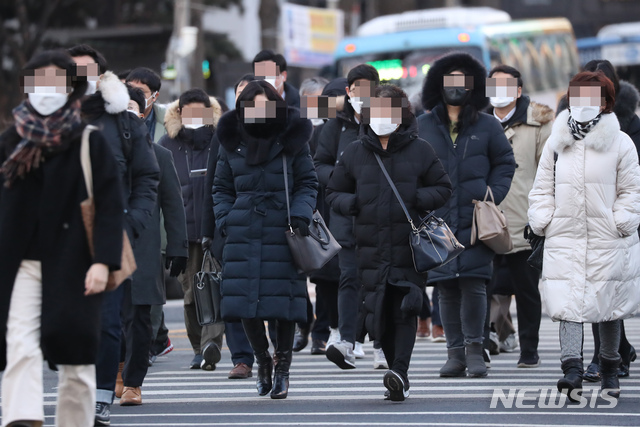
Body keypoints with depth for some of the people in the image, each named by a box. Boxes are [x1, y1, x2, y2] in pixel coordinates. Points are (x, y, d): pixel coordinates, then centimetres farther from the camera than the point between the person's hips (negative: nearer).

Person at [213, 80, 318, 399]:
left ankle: (282, 368, 12)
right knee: (245, 301, -3)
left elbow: (307, 183, 8)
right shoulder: (231, 142, 10)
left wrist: (301, 214, -8)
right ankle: (263, 362, 18)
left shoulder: (292, 140, 4)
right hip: (243, 234, 2)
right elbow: (222, 188, 16)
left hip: (282, 233, -2)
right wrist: (225, 220, 2)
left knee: (285, 301, -4)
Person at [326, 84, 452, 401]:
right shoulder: (355, 152, 11)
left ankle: (400, 372, -21)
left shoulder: (419, 150, 5)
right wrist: (353, 204, -5)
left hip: (409, 245, -3)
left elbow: (443, 189, 10)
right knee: (378, 315, 2)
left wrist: (416, 199, -9)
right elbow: (334, 193, 17)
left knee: (405, 309, -15)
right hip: (371, 247, 3)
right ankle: (398, 377, 14)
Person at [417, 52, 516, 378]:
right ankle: (455, 354, 7)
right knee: (447, 289, 0)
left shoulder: (487, 127, 7)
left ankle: (474, 348, 3)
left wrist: (492, 197, -3)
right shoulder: (422, 127, 9)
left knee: (473, 284, -9)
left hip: (475, 220, -1)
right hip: (437, 220, 1)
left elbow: (505, 164, 11)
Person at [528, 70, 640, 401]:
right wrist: (543, 221, 3)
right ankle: (572, 369, -23)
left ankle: (609, 370, 24)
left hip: (608, 239, -1)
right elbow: (542, 188, 15)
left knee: (608, 304, 8)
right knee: (567, 304, -13)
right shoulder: (556, 143, 10)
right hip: (564, 239, 1)